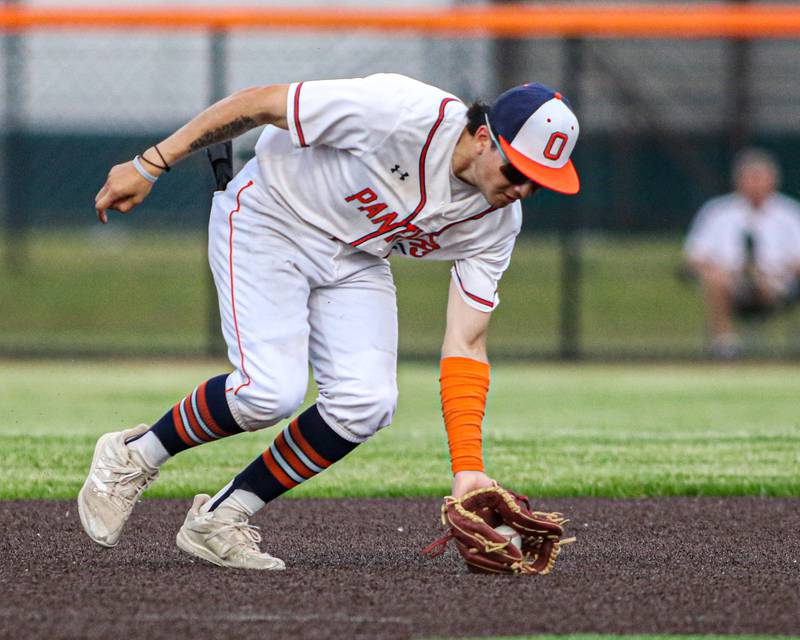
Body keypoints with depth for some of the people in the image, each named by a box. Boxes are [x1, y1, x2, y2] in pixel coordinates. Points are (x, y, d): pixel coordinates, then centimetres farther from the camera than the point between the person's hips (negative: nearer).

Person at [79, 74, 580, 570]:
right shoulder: (404, 113, -33)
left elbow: (466, 345, -11)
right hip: (267, 222, -6)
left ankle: (221, 518, -1)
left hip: (355, 262, 6)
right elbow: (261, 103, -25)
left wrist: (468, 469, -22)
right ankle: (131, 458, 3)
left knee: (366, 402, -17)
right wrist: (150, 166, -22)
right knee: (272, 391, -24)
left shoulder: (497, 224, -14)